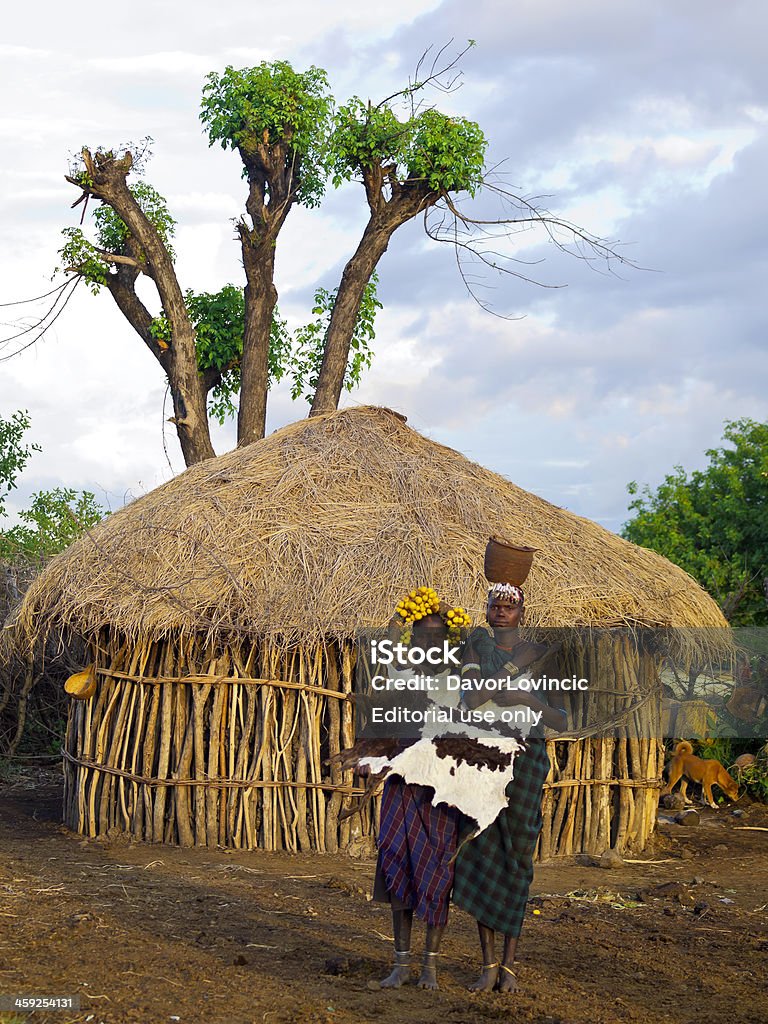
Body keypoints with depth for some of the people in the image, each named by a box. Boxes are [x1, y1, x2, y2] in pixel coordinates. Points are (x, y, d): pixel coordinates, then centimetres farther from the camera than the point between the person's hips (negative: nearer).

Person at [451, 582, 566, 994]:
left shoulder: (543, 655, 3)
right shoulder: (477, 643, 4)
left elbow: (561, 721, -4)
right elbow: (470, 698, -13)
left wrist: (527, 698, -20)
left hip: (526, 760, -1)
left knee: (516, 859, 2)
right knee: (482, 856, -1)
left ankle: (509, 964, 10)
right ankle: (488, 964, 6)